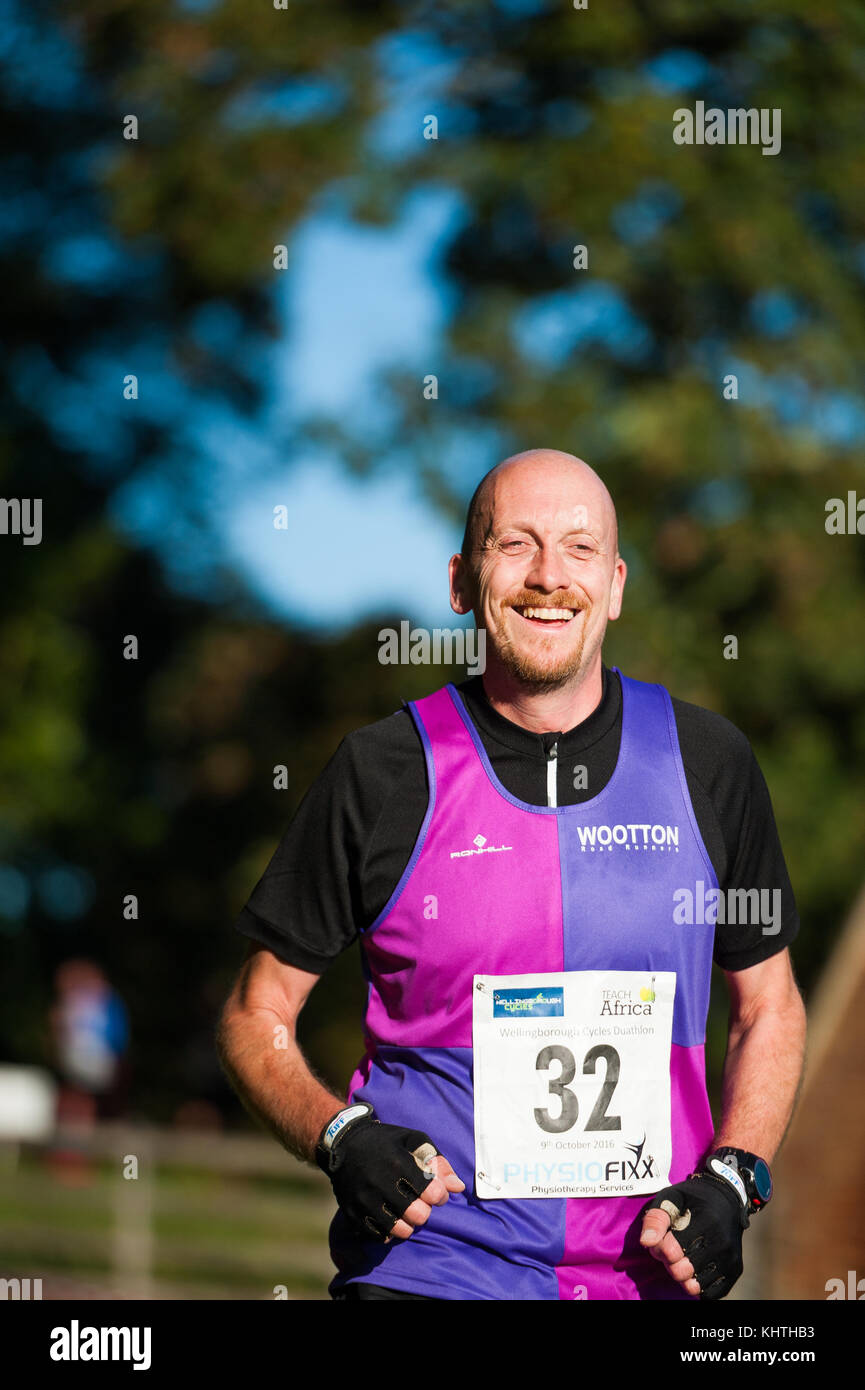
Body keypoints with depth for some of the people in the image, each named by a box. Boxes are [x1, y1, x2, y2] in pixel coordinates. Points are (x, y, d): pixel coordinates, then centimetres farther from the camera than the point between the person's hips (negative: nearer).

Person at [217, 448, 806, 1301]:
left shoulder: (707, 762, 4)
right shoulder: (384, 774, -2)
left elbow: (771, 1007, 14)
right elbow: (255, 1017, 4)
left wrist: (731, 1180, -2)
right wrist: (340, 1139, -14)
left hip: (651, 1273, 2)